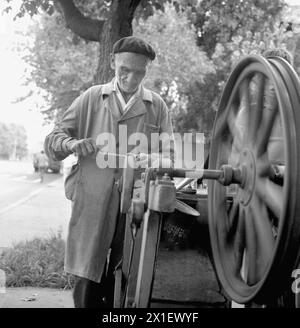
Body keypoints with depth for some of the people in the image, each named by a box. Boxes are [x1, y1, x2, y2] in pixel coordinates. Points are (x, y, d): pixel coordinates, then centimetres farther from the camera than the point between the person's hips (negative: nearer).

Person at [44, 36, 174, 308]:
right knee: (87, 288, 0)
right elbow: (53, 140, 9)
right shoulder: (91, 98, 10)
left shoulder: (157, 106, 10)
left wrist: (149, 159, -16)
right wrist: (72, 145, -14)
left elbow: (169, 155, 7)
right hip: (91, 206, 0)